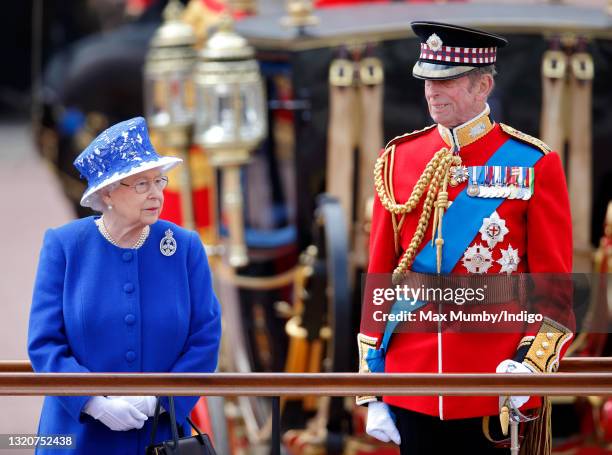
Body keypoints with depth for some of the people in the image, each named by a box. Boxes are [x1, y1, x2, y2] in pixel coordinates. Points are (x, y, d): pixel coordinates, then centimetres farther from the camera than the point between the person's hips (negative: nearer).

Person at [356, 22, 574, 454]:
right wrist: (372, 392, 4)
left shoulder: (533, 165, -2)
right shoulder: (398, 160, 6)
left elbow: (556, 288, -3)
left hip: (497, 391, -3)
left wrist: (531, 365, -20)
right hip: (413, 394, 3)